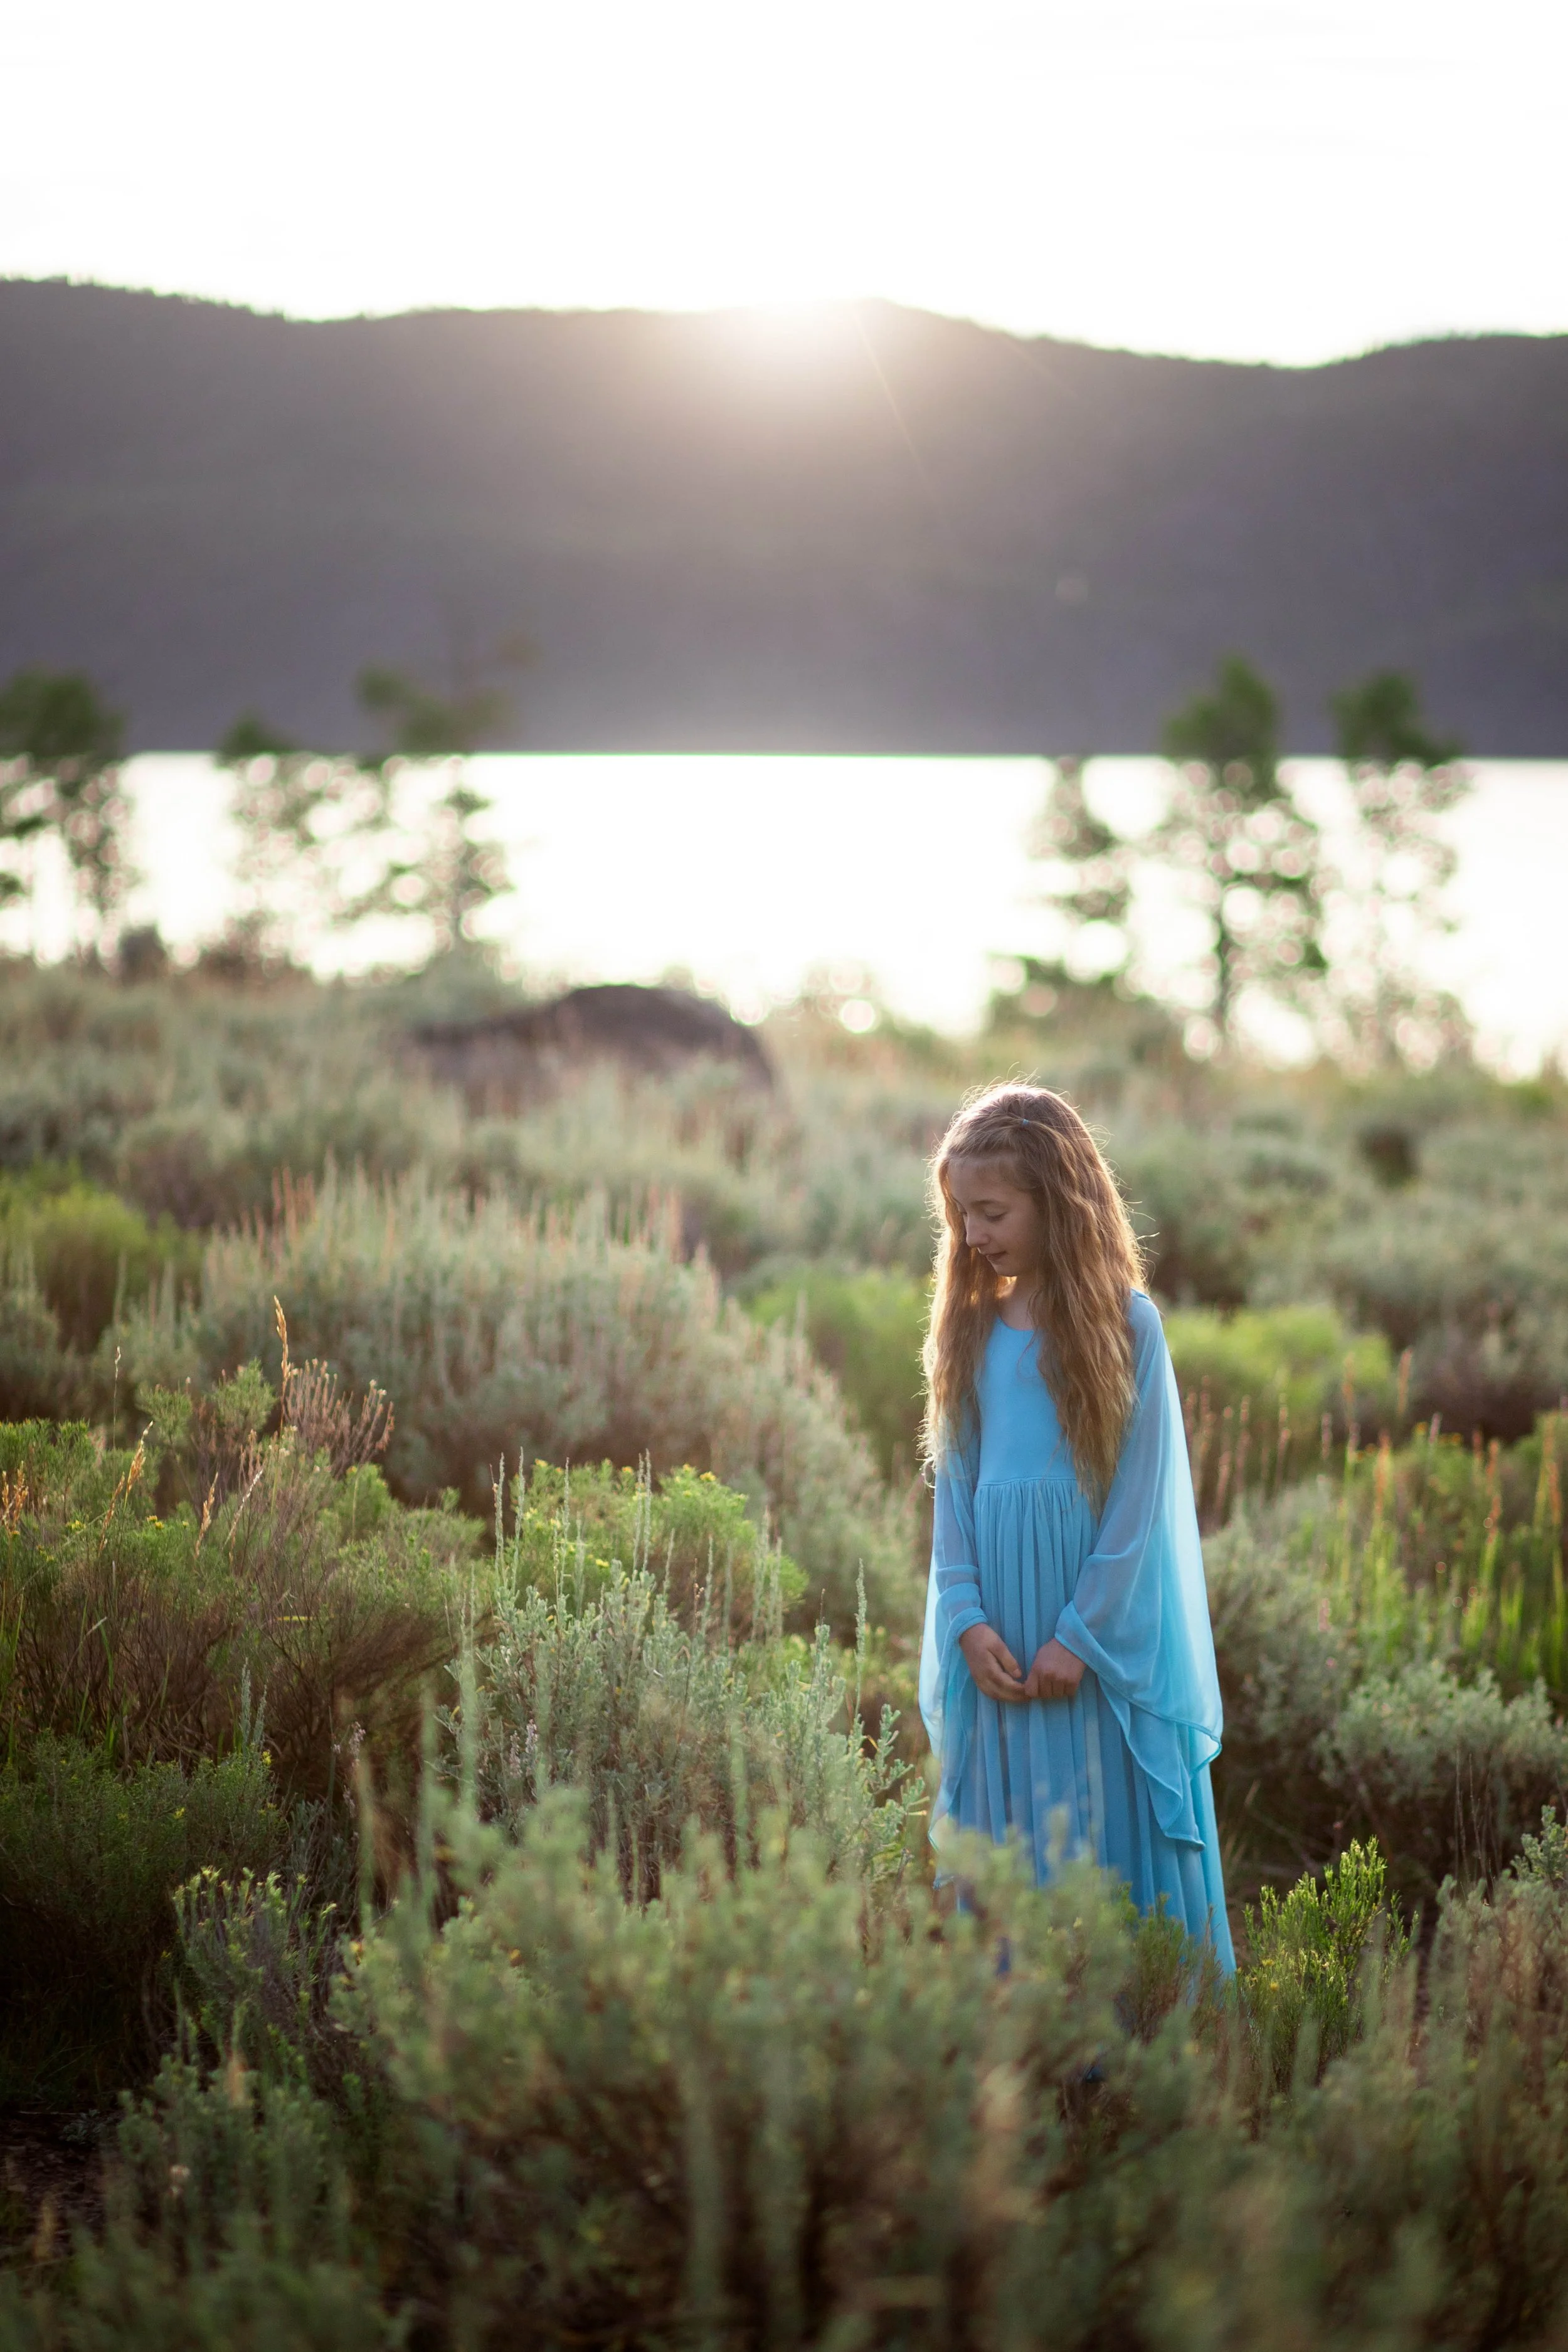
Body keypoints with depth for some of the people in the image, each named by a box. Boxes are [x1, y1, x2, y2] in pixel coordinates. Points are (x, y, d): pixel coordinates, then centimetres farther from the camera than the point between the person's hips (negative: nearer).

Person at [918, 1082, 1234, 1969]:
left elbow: (1142, 1493, -8)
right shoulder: (972, 1326, 8)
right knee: (1006, 1851, 8)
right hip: (998, 1620, 4)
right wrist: (968, 1619, -6)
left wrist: (1081, 1633, -12)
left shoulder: (1127, 1324, -6)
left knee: (1109, 1834, 2)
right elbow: (956, 1480, 7)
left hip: (1103, 1619, -4)